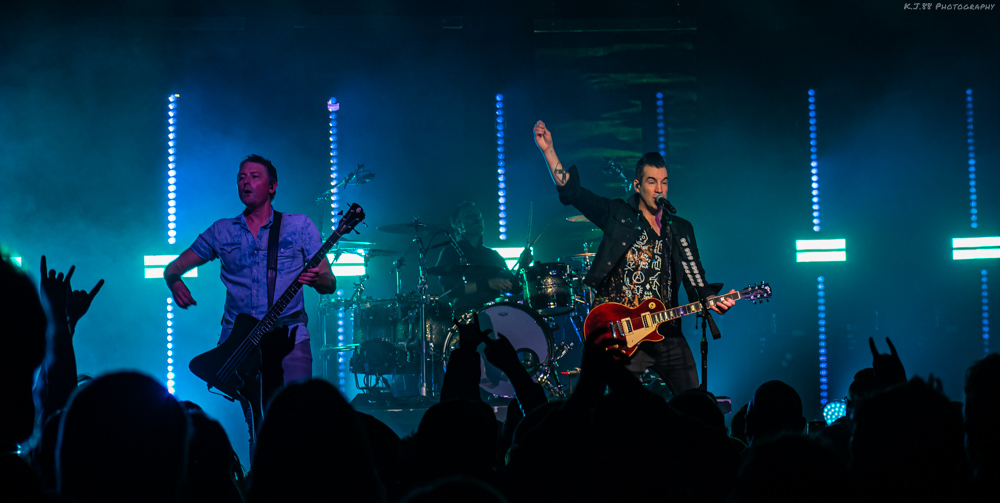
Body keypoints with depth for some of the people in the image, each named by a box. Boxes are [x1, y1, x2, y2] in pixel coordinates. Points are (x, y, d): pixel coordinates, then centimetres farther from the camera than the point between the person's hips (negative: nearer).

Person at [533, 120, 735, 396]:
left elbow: (696, 281, 12)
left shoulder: (682, 229, 14)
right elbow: (571, 190, -2)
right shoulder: (618, 215, 5)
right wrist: (549, 150, -12)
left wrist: (713, 300, -9)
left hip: (666, 332, 3)